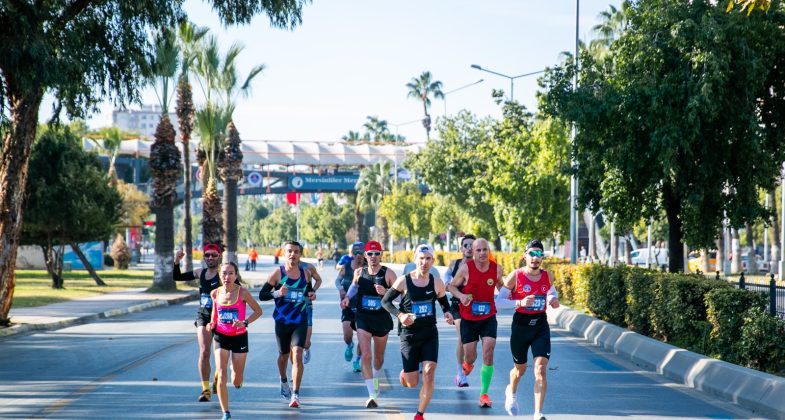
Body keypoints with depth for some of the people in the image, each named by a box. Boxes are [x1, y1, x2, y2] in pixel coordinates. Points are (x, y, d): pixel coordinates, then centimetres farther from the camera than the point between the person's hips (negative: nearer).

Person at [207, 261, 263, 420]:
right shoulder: (215, 293, -5)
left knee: (236, 382, 6)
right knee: (221, 376, -13)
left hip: (239, 337, -1)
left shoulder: (242, 292, -14)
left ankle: (235, 370, 46)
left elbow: (258, 311, -5)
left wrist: (245, 322, -20)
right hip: (221, 336, 1)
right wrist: (212, 323, -2)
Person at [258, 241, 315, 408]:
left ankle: (295, 394, -15)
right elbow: (262, 295, -5)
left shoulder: (306, 273, 2)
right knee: (284, 355, 17)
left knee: (297, 355, -15)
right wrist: (277, 293, -23)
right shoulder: (277, 272, -6)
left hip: (300, 321, 0)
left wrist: (311, 295, -2)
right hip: (282, 321, 0)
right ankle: (284, 382, 46)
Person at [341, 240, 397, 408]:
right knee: (366, 356, -15)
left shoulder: (387, 273, -9)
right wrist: (347, 297, 3)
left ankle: (375, 377, 52)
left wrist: (385, 292, -26)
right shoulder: (359, 272, 0)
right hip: (363, 318, 0)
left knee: (379, 356, 18)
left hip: (382, 319, 0)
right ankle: (372, 395, -17)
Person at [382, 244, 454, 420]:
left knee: (429, 374, -13)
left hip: (430, 333, 2)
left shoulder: (437, 283, -1)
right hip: (409, 334, -1)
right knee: (412, 383, 1)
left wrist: (447, 313, -7)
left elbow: (443, 301, 15)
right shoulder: (404, 281, -9)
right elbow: (385, 301, -2)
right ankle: (405, 373, 40)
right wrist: (400, 315, -18)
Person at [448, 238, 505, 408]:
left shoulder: (497, 269, -5)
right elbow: (452, 286, -1)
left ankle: (484, 393, -5)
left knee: (488, 352, -13)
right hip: (468, 318, -1)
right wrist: (461, 296, -21)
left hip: (489, 317, 1)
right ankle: (467, 365, 49)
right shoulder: (466, 268, -12)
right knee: (470, 355, 8)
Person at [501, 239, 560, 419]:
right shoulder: (516, 276, -10)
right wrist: (520, 303, -23)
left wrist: (554, 301, 0)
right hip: (520, 325, -2)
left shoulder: (547, 276, 1)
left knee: (541, 369, -14)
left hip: (541, 325, 2)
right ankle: (511, 393, 52)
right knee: (520, 368, 18)